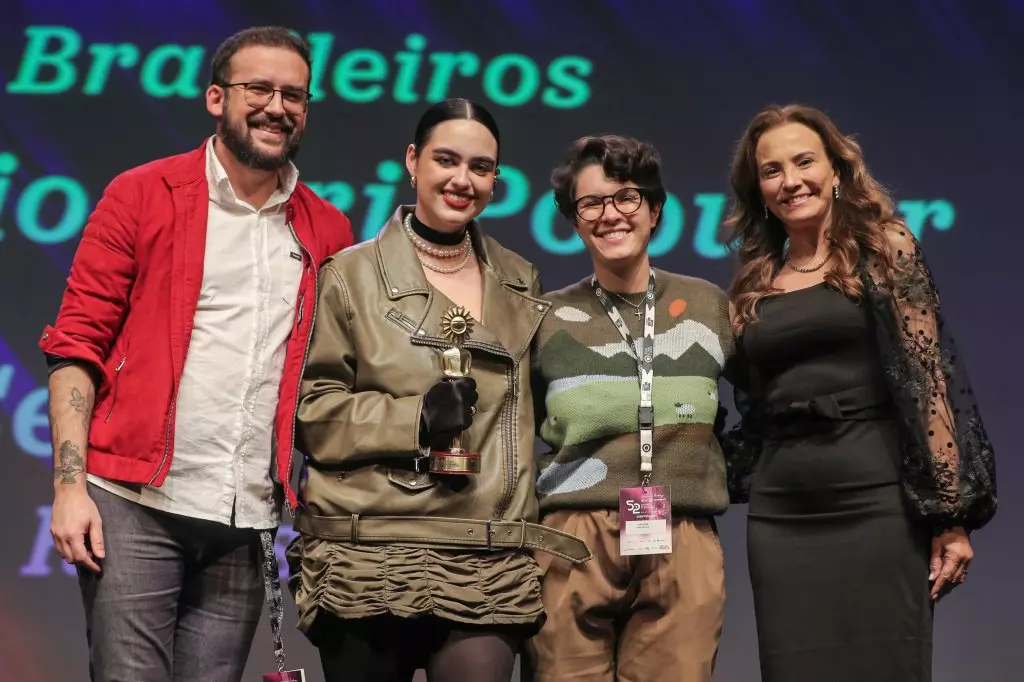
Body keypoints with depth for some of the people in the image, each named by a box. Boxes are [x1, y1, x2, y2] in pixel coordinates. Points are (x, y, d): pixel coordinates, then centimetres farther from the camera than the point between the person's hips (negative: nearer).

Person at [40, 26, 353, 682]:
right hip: (136, 505, -3)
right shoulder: (141, 196, 3)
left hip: (247, 525, 3)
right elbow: (77, 343, 0)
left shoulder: (327, 231, 11)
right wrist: (70, 483, -8)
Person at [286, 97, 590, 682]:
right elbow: (311, 409, -1)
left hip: (488, 567, 2)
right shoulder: (351, 276, 4)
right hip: (368, 560, -2)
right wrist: (414, 418, -14)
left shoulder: (522, 284, 16)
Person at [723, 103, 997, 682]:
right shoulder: (755, 284, 13)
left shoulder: (883, 247, 1)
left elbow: (929, 376, -5)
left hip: (877, 504, -4)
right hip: (780, 519, 4)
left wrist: (951, 513, -11)